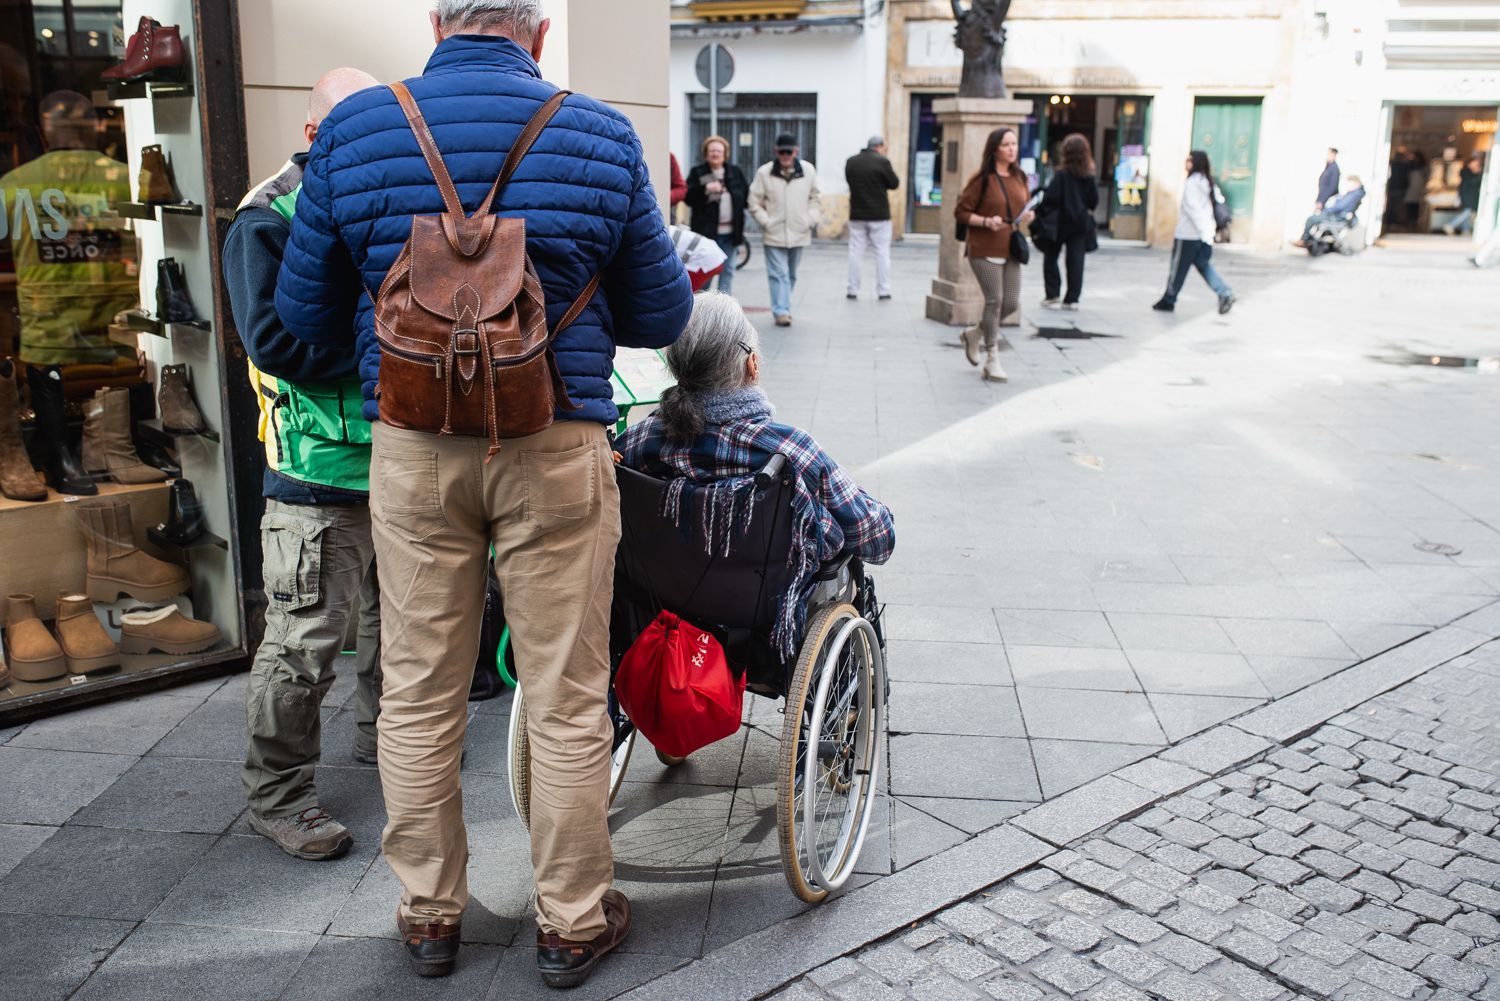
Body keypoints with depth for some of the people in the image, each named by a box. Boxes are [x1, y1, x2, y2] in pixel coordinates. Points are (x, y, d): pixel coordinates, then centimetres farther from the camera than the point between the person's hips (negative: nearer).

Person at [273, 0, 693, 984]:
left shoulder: (351, 131, 0)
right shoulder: (601, 137, -3)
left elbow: (306, 311, 8)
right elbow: (660, 316, 3)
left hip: (413, 449, 2)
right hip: (558, 448, -1)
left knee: (419, 694, 15)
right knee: (569, 700, 10)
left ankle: (430, 915, 30)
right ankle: (574, 922, 25)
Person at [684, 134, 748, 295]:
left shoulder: (735, 172, 13)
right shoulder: (697, 173, 1)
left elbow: (747, 195, 15)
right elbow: (688, 197, -10)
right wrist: (706, 189, -22)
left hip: (729, 231, 4)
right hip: (706, 230, -4)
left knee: (727, 270, 6)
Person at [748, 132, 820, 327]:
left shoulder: (808, 170, 1)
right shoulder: (764, 172, -5)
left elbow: (816, 199, 10)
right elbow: (754, 202, 0)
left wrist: (810, 220, -2)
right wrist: (766, 222, -8)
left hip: (798, 233, 3)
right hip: (774, 234, -3)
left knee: (791, 274, 14)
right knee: (779, 274, -8)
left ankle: (783, 307, 28)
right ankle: (781, 311, -9)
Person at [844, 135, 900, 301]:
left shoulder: (851, 162, 2)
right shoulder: (882, 162, -11)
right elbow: (894, 184, -4)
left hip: (857, 214, 3)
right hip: (879, 215, -3)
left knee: (856, 251, 9)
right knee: (882, 252, 4)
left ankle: (853, 290, 8)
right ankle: (883, 290, 4)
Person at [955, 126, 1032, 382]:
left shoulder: (1020, 178, 9)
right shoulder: (982, 179, -8)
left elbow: (1027, 206, 22)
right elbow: (960, 211, -6)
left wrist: (1028, 216, -1)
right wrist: (986, 221, -20)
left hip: (1010, 249, 6)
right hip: (984, 249, -6)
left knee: (1012, 303, 4)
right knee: (994, 301, -7)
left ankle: (975, 334, 30)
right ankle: (992, 360, 4)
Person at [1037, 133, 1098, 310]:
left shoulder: (1062, 175, -14)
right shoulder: (1090, 176, 0)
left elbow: (1051, 197, -15)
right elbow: (1094, 199, 3)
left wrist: (1041, 214, -3)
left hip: (1060, 222, -4)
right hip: (1081, 223, 4)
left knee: (1051, 258, 9)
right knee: (1075, 261, 5)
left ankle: (1052, 296, 5)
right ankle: (1072, 298, 5)